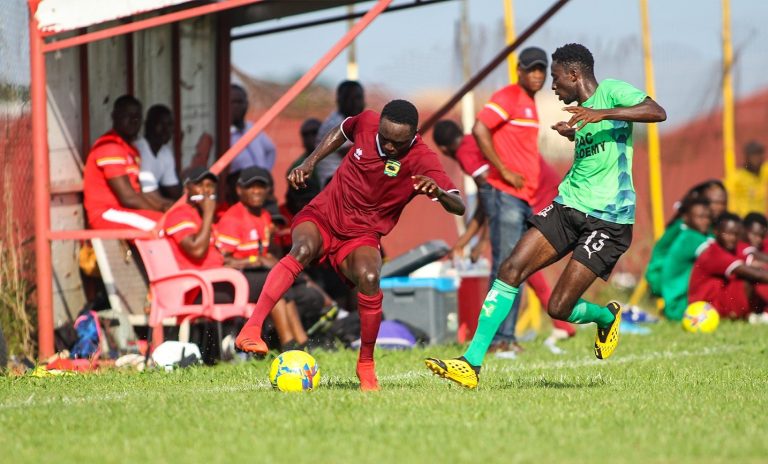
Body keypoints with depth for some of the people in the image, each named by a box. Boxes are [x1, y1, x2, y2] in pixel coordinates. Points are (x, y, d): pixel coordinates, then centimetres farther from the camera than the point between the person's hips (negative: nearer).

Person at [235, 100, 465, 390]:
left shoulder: (422, 161, -14)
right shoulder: (366, 123, -5)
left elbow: (459, 207, -22)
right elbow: (341, 132, 20)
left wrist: (439, 193, -44)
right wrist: (309, 164, 10)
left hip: (361, 235, -1)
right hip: (322, 215, 1)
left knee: (369, 277, -33)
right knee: (303, 248, -34)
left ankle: (366, 364, -11)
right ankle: (250, 331, -45)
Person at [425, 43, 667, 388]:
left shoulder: (612, 91, -8)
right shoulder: (582, 111, 16)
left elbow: (657, 112, -27)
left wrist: (601, 114, -33)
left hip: (608, 219, -8)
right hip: (568, 205, 8)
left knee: (559, 308, -9)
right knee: (511, 269, -9)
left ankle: (607, 318, 27)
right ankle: (471, 363, -8)